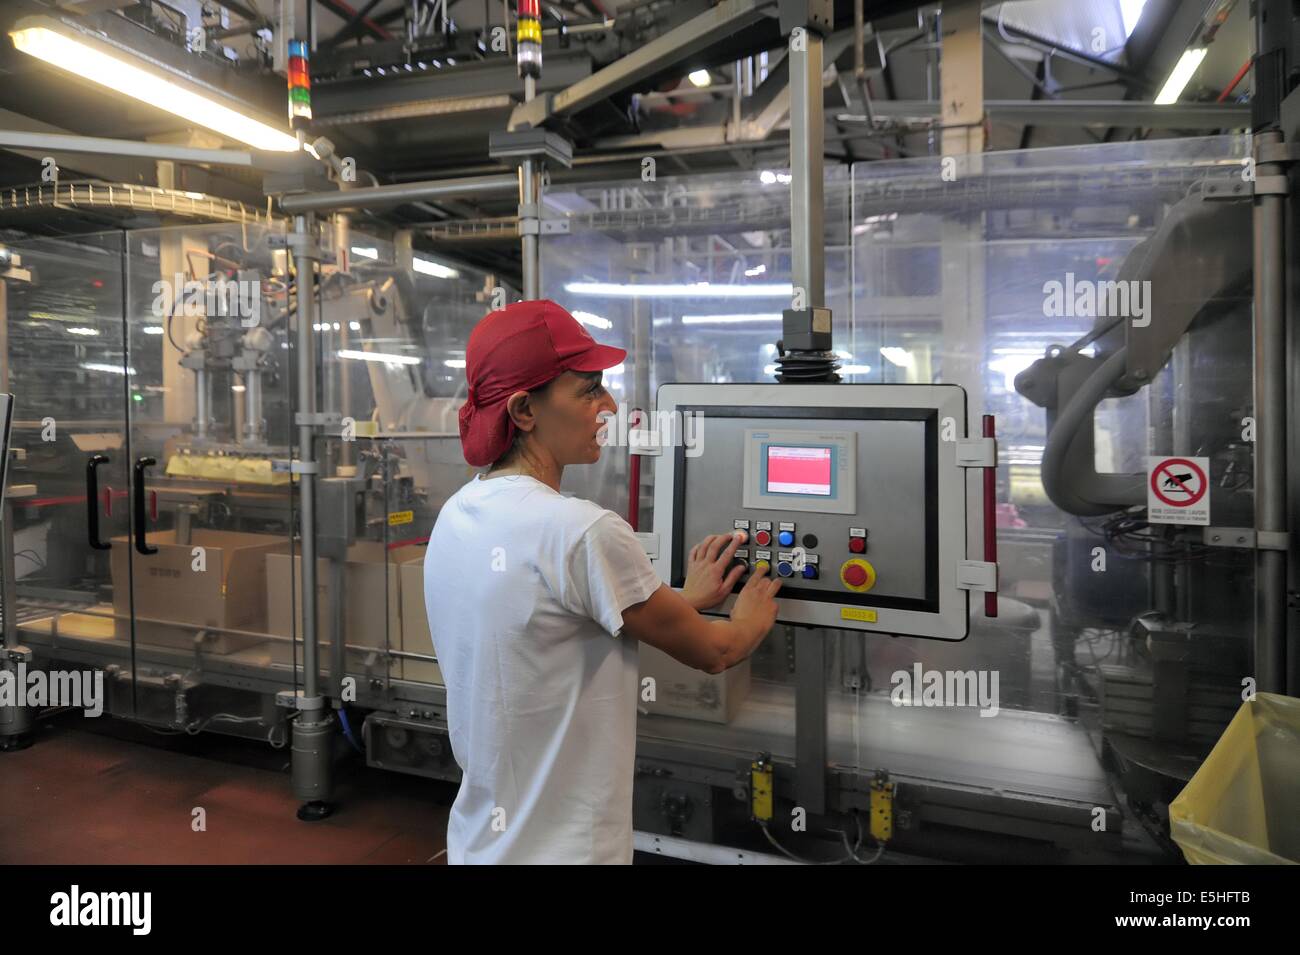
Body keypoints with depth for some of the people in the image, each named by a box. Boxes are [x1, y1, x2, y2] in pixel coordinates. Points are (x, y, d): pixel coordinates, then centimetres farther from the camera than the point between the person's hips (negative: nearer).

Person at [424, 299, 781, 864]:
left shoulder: (457, 515, -2)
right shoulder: (582, 533, -26)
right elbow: (712, 653, -13)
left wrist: (686, 600, 13)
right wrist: (754, 616, 8)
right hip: (558, 847, -7)